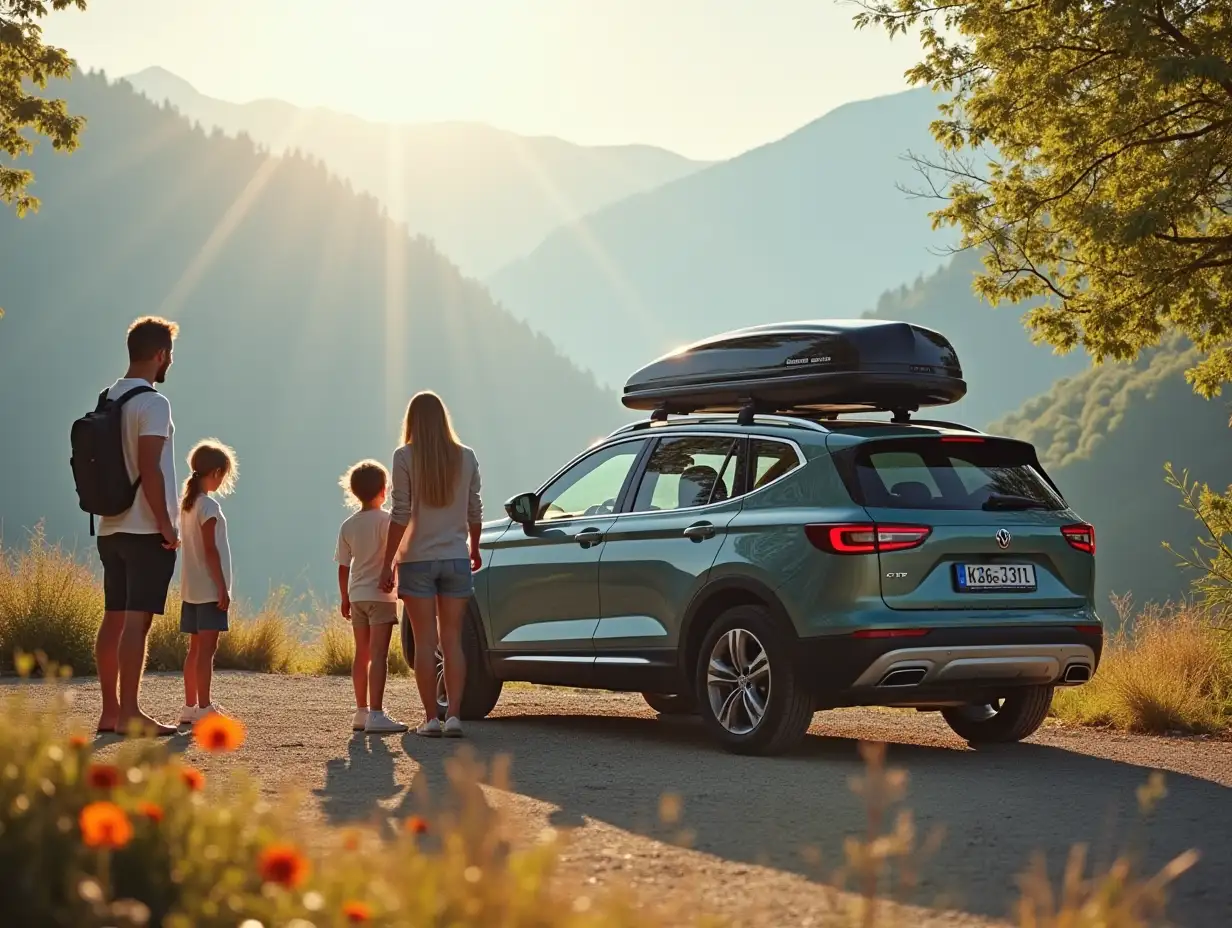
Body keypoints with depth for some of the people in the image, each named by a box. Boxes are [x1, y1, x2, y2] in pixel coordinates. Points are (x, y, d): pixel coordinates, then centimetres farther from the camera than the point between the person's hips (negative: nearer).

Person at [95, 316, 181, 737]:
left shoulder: (107, 400, 12)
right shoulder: (152, 403, -13)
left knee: (114, 618, 9)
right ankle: (130, 713, -9)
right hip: (147, 530, -8)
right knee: (137, 619, -8)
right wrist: (166, 524, -15)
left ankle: (110, 710, 12)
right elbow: (149, 469, -20)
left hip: (111, 528, 8)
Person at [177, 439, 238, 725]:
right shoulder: (208, 505, -13)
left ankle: (190, 706, 15)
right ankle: (203, 707, -10)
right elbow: (210, 550, -17)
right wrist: (222, 587, -16)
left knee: (196, 648, 12)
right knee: (207, 648, -8)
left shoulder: (187, 503, 13)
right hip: (209, 587, -9)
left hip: (191, 589, 9)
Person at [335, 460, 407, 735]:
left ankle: (362, 712, 17)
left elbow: (343, 566, 11)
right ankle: (376, 714, -17)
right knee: (378, 654, -11)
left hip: (357, 595, 6)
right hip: (381, 594, -6)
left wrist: (345, 598, 18)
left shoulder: (348, 526, 8)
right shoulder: (386, 520, -9)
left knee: (362, 655, 13)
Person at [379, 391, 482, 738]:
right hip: (455, 558, 3)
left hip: (417, 558, -2)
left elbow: (400, 514, -11)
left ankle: (431, 718, 1)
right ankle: (454, 715, -4)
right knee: (452, 641, 4)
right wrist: (474, 550, 24)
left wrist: (387, 563, -6)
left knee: (425, 641, 2)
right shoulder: (465, 457, 2)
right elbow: (475, 512, 8)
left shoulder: (405, 457, -8)